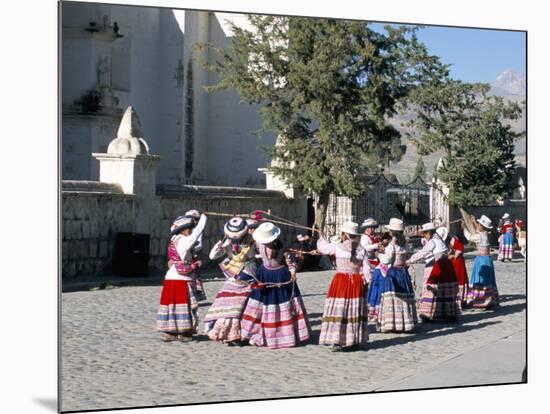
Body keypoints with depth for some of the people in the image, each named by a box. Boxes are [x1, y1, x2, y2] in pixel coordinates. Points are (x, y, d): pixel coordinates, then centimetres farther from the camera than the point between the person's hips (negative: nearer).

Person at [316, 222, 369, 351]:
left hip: (341, 281, -3)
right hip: (357, 281, 3)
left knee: (338, 311, -1)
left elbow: (323, 247, 11)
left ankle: (338, 341, -6)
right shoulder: (361, 249, 1)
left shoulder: (337, 247, -6)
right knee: (355, 311, 10)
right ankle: (354, 341, 15)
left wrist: (321, 237, 30)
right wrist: (366, 282, 5)